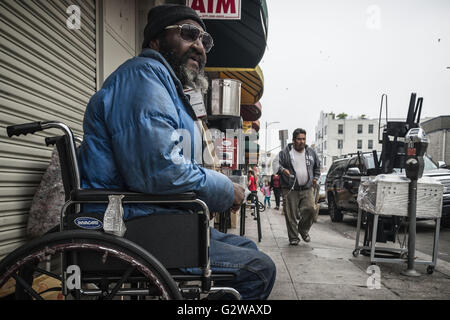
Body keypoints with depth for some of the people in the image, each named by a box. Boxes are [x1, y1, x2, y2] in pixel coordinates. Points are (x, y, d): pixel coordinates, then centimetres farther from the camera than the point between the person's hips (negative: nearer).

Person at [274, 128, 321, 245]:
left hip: (307, 189, 3)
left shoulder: (311, 152, 14)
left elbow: (317, 167, 27)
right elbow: (275, 162, -5)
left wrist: (315, 178, 13)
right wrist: (282, 169, -24)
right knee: (291, 214, -2)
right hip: (290, 190, -3)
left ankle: (303, 230, 18)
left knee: (310, 209, -10)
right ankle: (293, 237, 14)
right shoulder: (285, 152, 0)